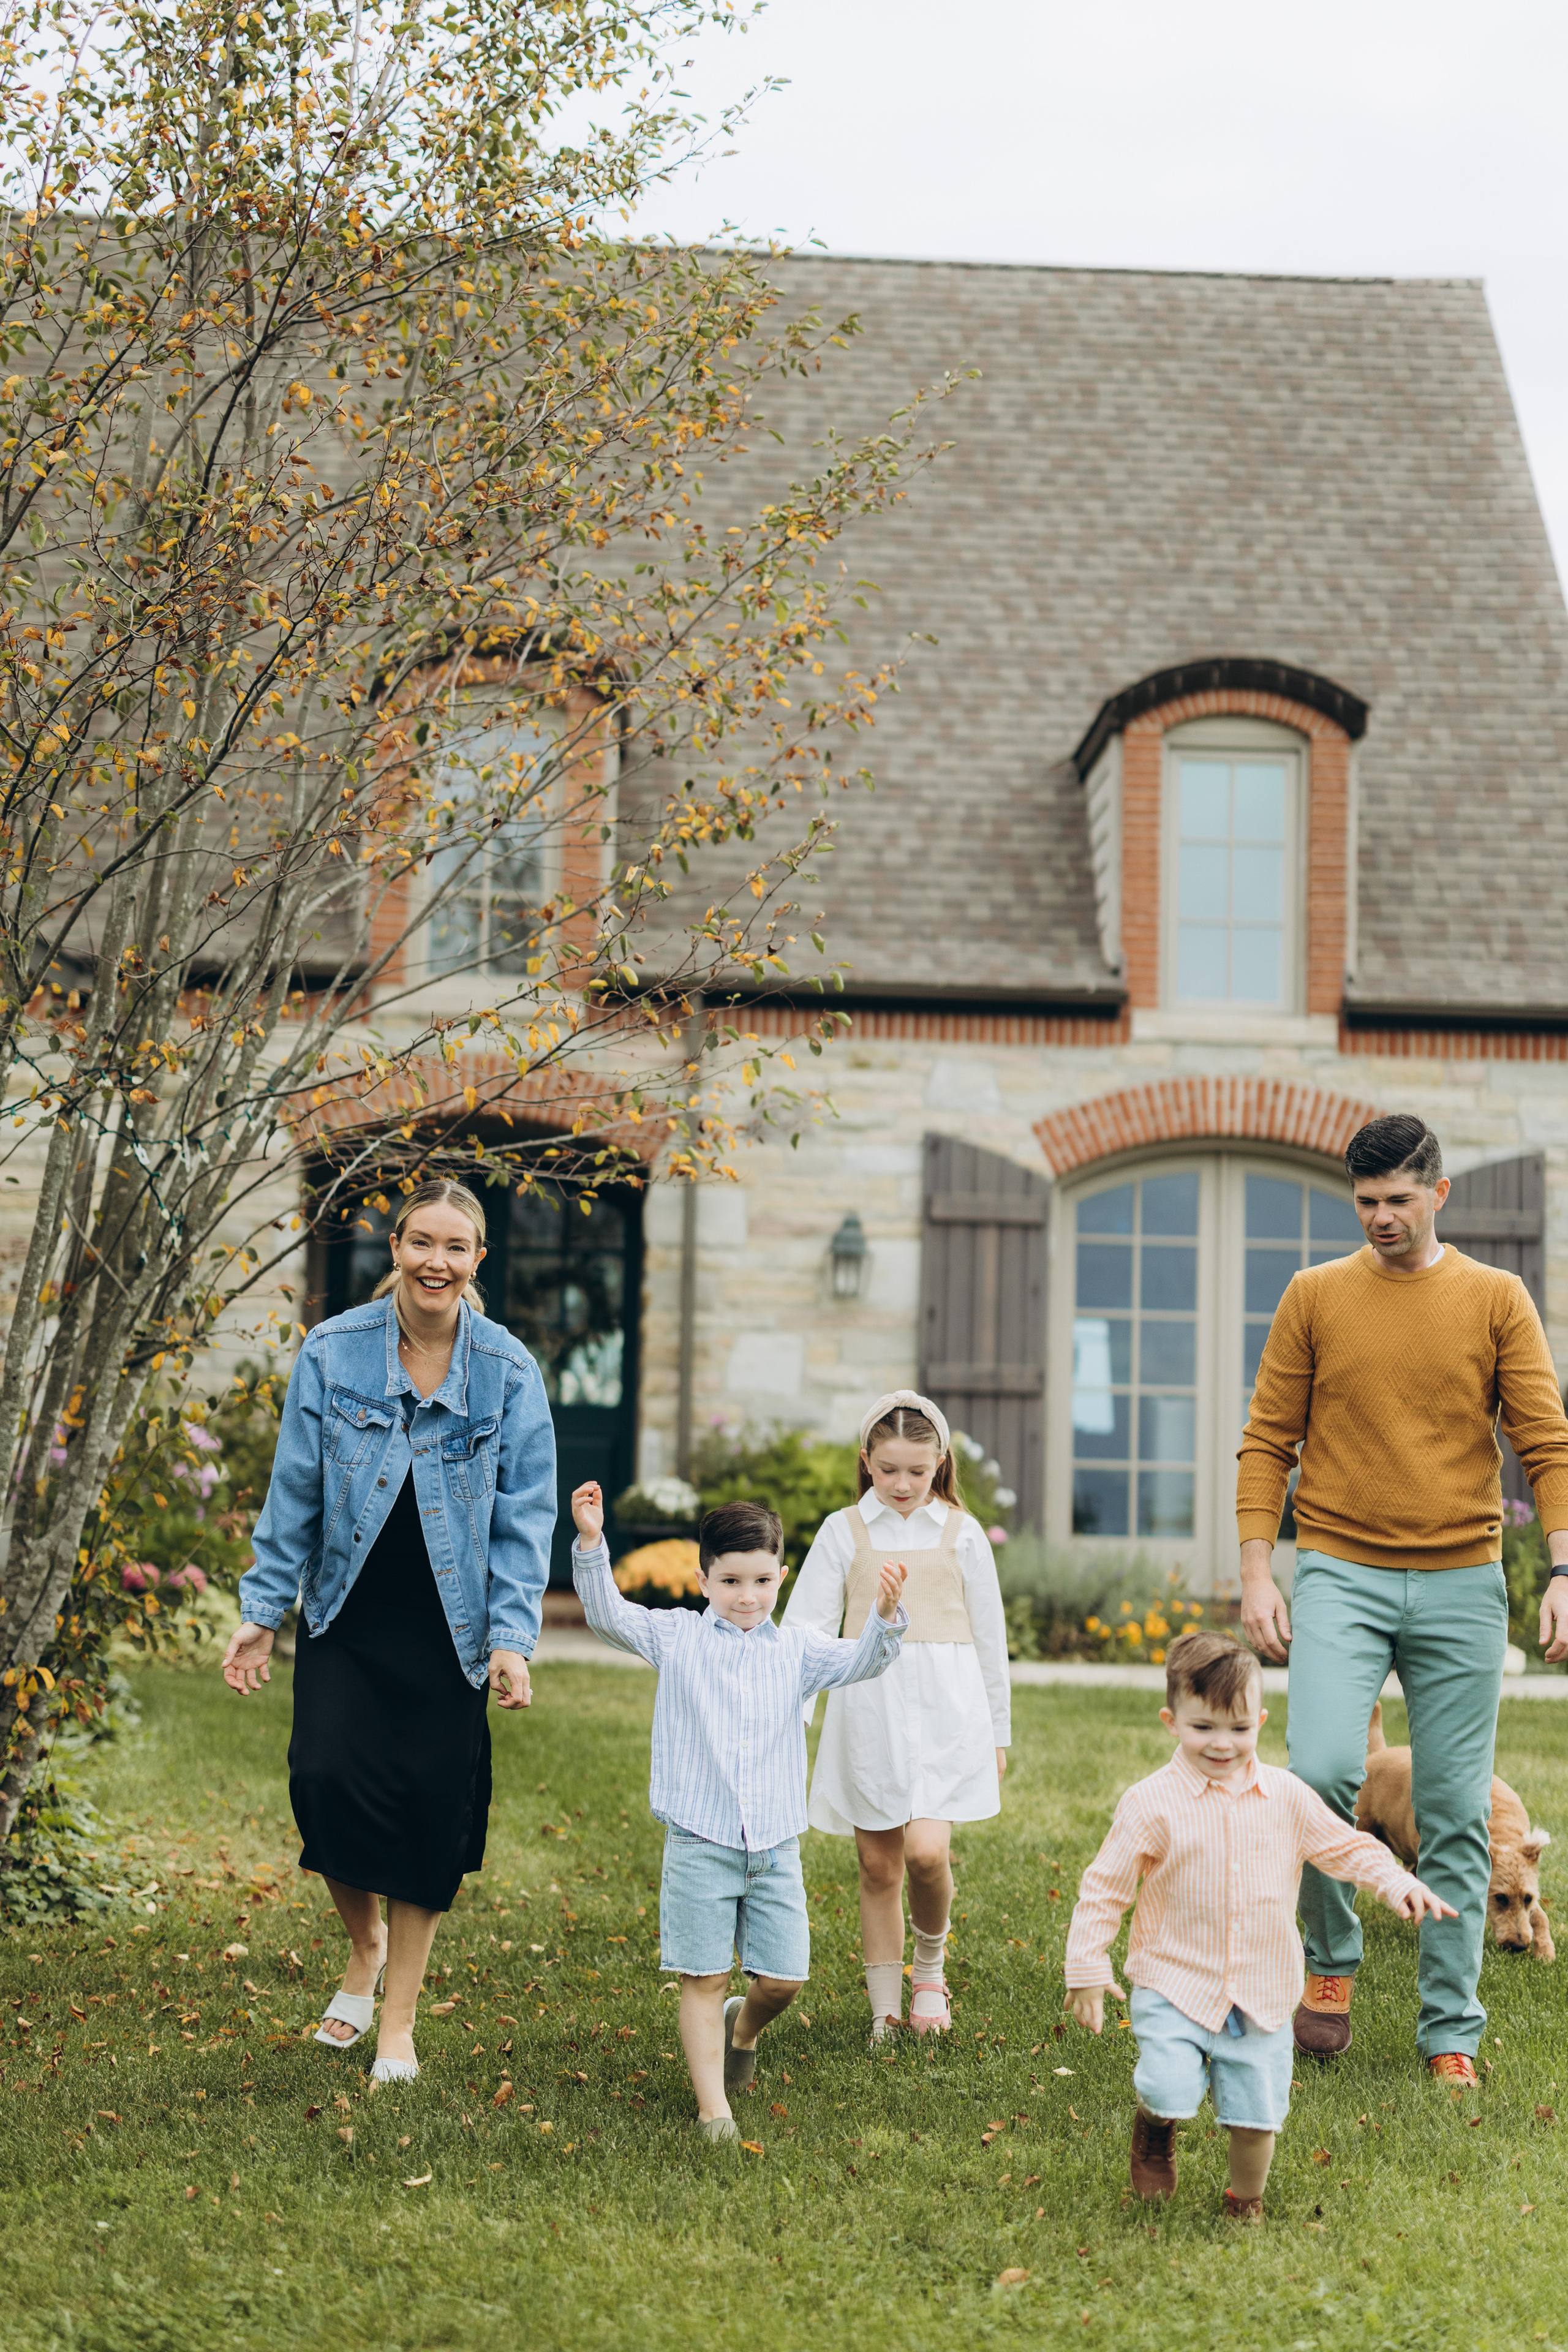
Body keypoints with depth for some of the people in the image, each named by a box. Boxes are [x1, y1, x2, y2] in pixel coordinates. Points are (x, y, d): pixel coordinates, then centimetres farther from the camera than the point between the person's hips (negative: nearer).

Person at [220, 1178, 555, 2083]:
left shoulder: (509, 1372, -3)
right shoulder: (333, 1353, -2)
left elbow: (525, 1515, -2)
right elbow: (296, 1492, 4)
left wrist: (512, 1637, -10)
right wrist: (262, 1611, 3)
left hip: (449, 1629, 0)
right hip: (347, 1618, 0)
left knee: (430, 1809, 0)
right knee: (326, 1776, -16)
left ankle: (399, 2023, 17)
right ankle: (365, 1946, 16)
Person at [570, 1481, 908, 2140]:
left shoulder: (794, 1650, 7)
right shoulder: (676, 1637, 2)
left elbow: (861, 1662, -4)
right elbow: (608, 1615, -8)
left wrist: (886, 1617, -25)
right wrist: (590, 1543, -24)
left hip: (775, 1846, 2)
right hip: (700, 1843, -2)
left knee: (783, 1979, 5)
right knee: (704, 1980, 1)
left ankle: (743, 2028, 38)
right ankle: (713, 2107, 12)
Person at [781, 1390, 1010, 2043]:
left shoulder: (960, 1532, 6)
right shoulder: (844, 1532, 5)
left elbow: (989, 1637, 12)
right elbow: (806, 1629, 2)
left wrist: (998, 1733, 14)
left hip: (945, 1710, -1)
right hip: (868, 1711, 1)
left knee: (926, 1851, -16)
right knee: (877, 1867, 4)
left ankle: (931, 1961, 13)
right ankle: (885, 2013, 17)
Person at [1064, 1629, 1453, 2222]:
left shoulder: (1286, 1797, 0)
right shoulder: (1152, 1803, -10)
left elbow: (1344, 1848, 12)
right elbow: (1103, 1888, -5)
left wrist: (1397, 1883, -5)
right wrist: (1088, 1969, -7)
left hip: (1262, 1995, 3)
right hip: (1174, 1984, -3)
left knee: (1258, 2116, 5)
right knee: (1171, 2091, -20)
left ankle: (1246, 2204, 33)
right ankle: (1155, 2129, 17)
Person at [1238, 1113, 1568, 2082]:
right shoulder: (1314, 1298, 6)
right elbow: (1268, 1443, 7)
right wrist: (1258, 1573, -3)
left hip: (1461, 1583, 1)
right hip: (1340, 1573, 0)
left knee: (1456, 1813, 3)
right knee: (1322, 1773, -19)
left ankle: (1451, 2035, 13)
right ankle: (1331, 1962, 7)